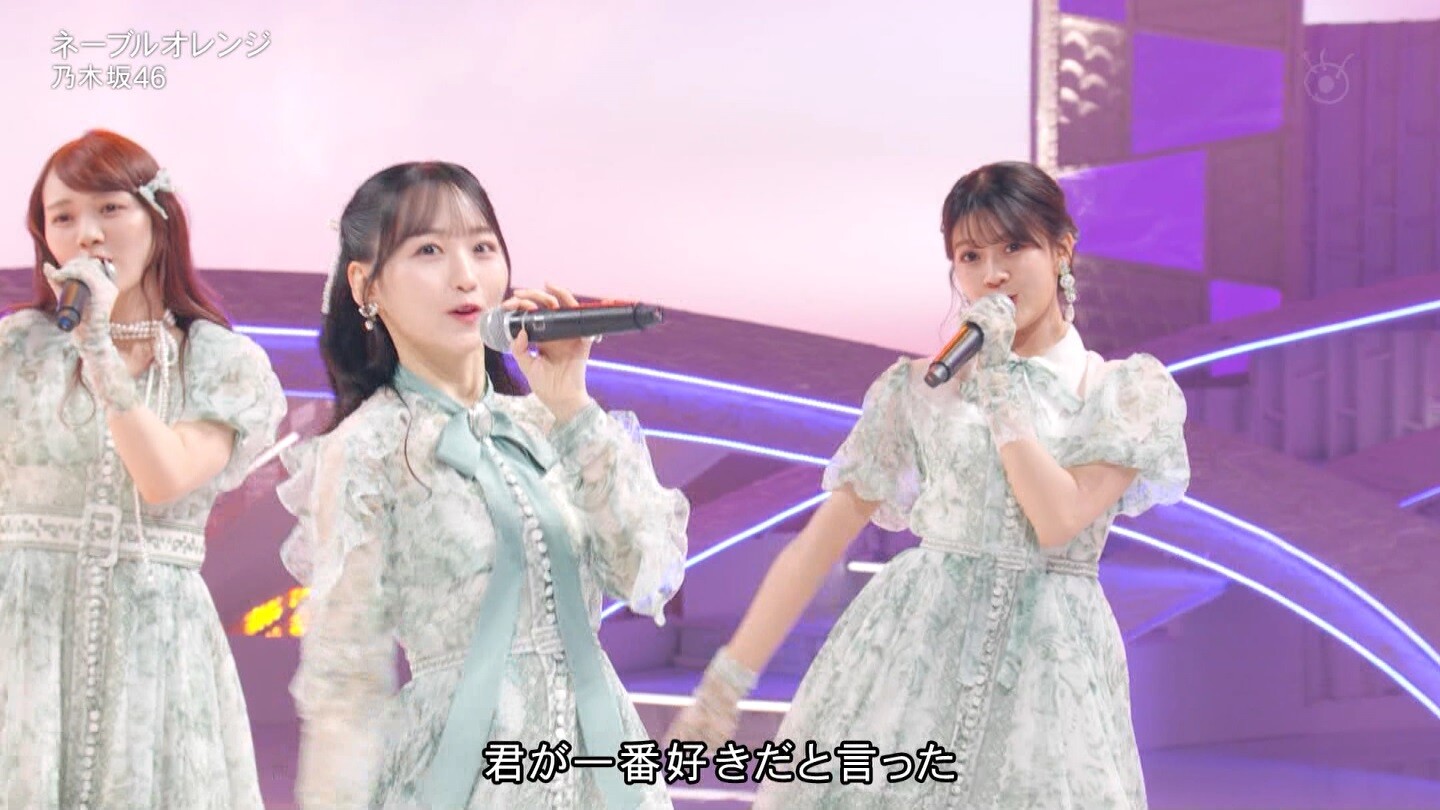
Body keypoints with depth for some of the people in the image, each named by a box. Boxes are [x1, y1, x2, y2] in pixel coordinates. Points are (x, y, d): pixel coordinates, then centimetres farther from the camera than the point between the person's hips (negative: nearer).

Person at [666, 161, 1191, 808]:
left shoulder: (1124, 391, 2)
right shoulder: (920, 388, 6)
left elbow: (1060, 519, -12)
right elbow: (820, 540, 4)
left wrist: (998, 386, -10)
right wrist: (725, 683, 0)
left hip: (1048, 663, -1)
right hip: (911, 650, 1)